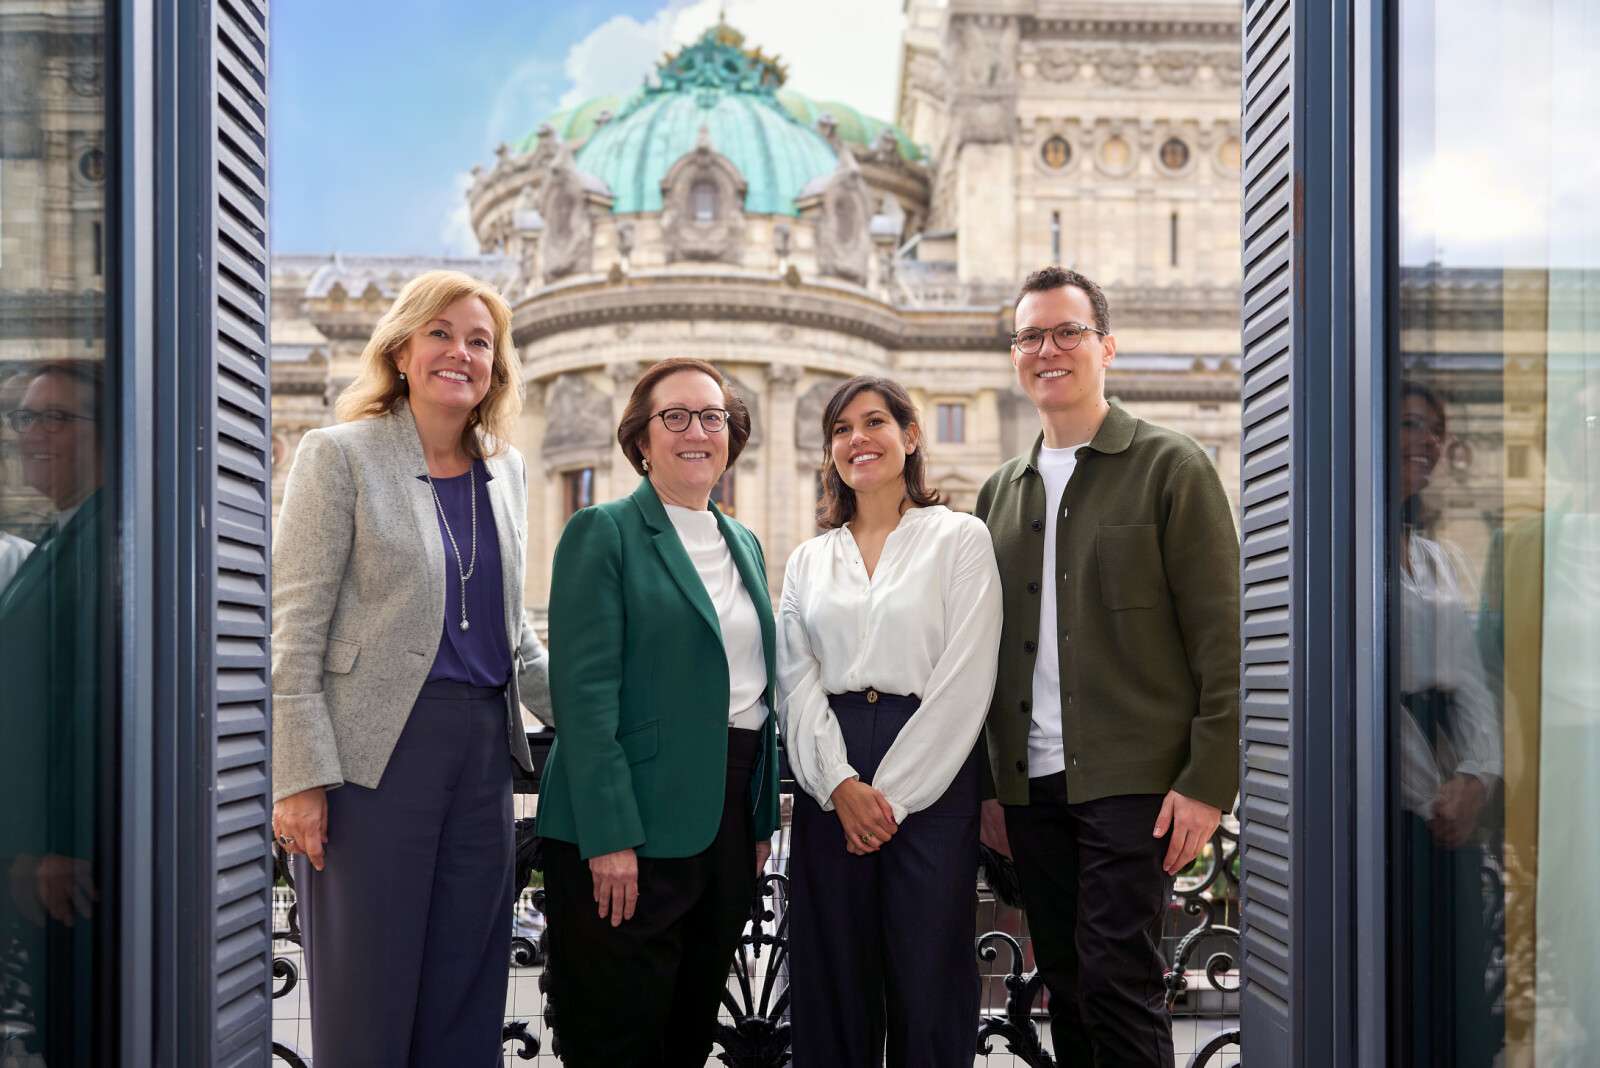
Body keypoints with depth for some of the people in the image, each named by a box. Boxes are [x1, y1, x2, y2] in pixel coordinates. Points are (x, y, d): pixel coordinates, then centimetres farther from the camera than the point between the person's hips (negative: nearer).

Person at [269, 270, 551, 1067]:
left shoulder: (506, 470, 14)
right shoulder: (339, 456, -3)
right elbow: (294, 629, -8)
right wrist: (300, 779, -14)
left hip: (484, 746, 5)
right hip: (376, 751, -5)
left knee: (465, 1000, 9)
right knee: (367, 1003, 0)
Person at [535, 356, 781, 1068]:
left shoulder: (743, 543, 16)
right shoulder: (603, 533, -6)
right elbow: (584, 691, -14)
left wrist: (764, 817, 12)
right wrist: (610, 836, -20)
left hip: (729, 810, 7)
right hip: (635, 820, -7)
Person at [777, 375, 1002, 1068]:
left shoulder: (960, 538, 3)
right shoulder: (808, 560, 15)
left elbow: (964, 679, -6)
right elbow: (796, 680, 6)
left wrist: (890, 794, -10)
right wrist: (840, 783, -9)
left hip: (932, 775, -3)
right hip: (830, 783, 3)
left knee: (929, 986, -2)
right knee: (831, 987, 5)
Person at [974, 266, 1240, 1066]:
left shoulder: (1172, 469, -2)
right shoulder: (1000, 493, 15)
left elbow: (1221, 638, -6)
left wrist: (1207, 783, -13)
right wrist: (988, 785, 13)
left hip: (1132, 783, -5)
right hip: (1031, 784, 5)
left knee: (1118, 978, -8)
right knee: (1066, 990, 10)